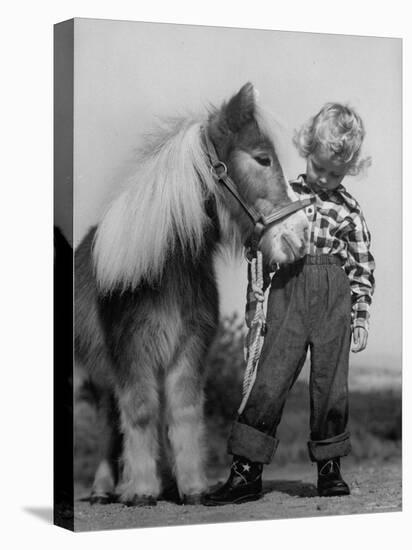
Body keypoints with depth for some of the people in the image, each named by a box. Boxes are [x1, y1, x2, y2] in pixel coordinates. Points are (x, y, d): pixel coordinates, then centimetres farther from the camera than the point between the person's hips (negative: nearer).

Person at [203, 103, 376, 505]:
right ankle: (246, 472, 0)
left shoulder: (349, 209, 5)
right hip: (288, 291, 0)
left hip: (335, 297, 0)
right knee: (270, 378, -5)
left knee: (330, 385, 5)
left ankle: (330, 467, 20)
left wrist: (361, 318, 5)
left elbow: (363, 267, 9)